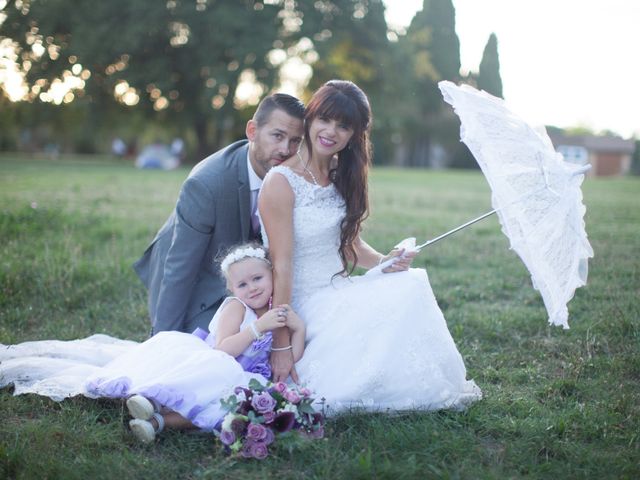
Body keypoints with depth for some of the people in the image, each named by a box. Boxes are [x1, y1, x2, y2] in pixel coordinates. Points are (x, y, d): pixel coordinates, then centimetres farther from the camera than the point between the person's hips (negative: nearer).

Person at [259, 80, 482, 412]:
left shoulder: (341, 175, 7)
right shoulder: (281, 182, -16)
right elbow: (282, 265, -19)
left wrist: (383, 261, -7)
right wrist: (281, 346, -19)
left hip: (342, 291, 7)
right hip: (308, 303, -7)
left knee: (412, 280, -18)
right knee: (405, 297, -23)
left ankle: (430, 384, -4)